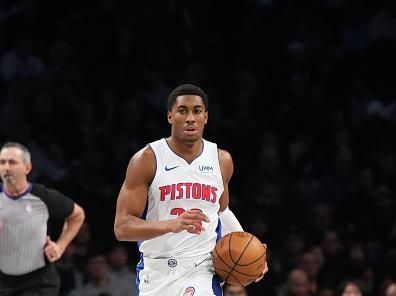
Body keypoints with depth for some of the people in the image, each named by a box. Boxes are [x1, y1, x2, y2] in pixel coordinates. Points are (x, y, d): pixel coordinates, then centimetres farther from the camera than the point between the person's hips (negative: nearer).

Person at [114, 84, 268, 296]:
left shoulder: (222, 161, 4)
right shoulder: (146, 160, -8)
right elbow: (122, 227, -14)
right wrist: (171, 224, -30)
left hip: (201, 270, 1)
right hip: (156, 270, -1)